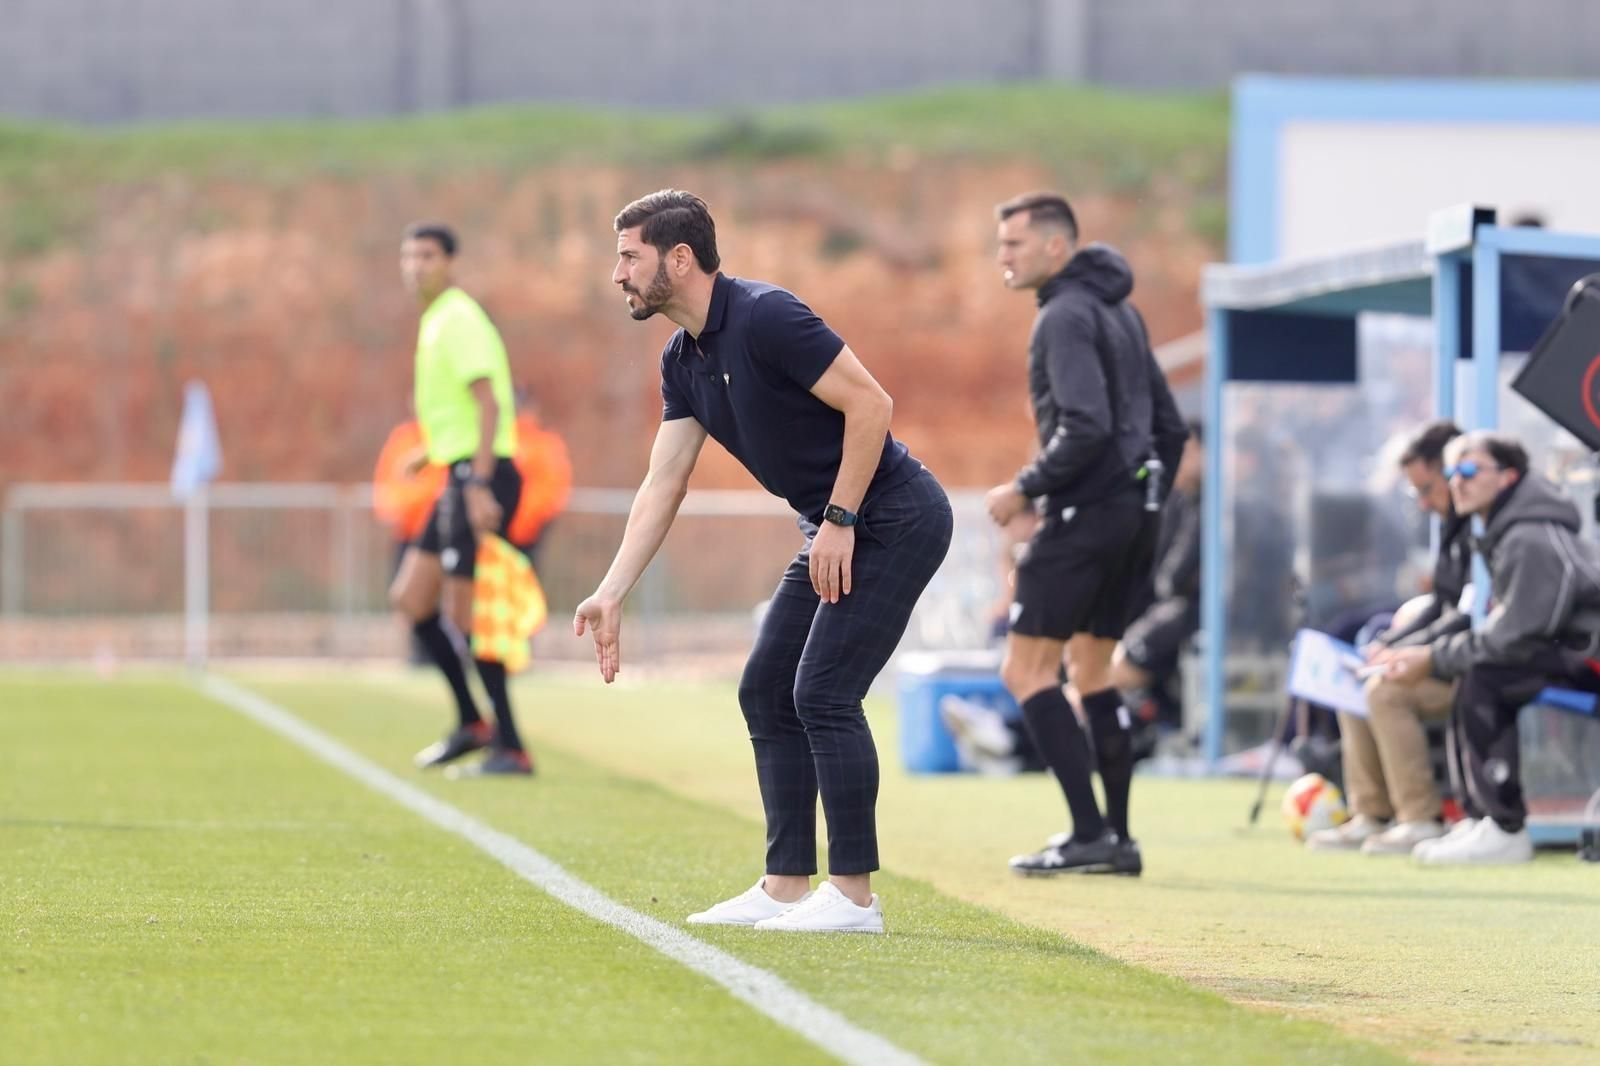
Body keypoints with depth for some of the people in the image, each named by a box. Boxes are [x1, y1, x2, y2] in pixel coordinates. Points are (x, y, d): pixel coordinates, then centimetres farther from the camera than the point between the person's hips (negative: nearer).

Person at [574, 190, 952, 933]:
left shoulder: (764, 318, -21)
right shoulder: (684, 360, 8)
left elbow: (870, 403, -23)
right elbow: (663, 484, 10)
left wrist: (839, 521, -20)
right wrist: (611, 594, 4)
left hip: (893, 516, -10)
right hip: (835, 528, 10)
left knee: (822, 692, -13)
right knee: (766, 692, 8)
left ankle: (854, 894, -6)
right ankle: (786, 888, 12)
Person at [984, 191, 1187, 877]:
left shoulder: (1066, 316, -11)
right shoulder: (1120, 311, 18)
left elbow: (1085, 425, -23)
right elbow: (1170, 427, 20)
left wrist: (1025, 489, -14)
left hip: (1085, 512, -10)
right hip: (1133, 515, 10)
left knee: (1025, 669, -6)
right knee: (1093, 671, 16)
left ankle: (1090, 832, -13)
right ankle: (1115, 839, 13)